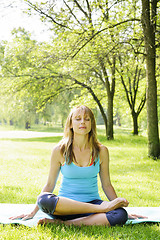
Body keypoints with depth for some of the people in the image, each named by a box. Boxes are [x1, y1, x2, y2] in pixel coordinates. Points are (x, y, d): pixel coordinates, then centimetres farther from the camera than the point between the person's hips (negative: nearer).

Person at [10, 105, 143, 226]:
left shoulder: (101, 151, 3)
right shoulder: (60, 150, -1)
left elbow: (107, 185, 11)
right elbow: (50, 184, 6)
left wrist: (120, 206, 6)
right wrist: (33, 213, 6)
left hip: (92, 202, 1)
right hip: (65, 204, -1)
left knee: (121, 215, -31)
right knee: (43, 199, -35)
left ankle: (63, 223, -27)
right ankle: (101, 208, -29)